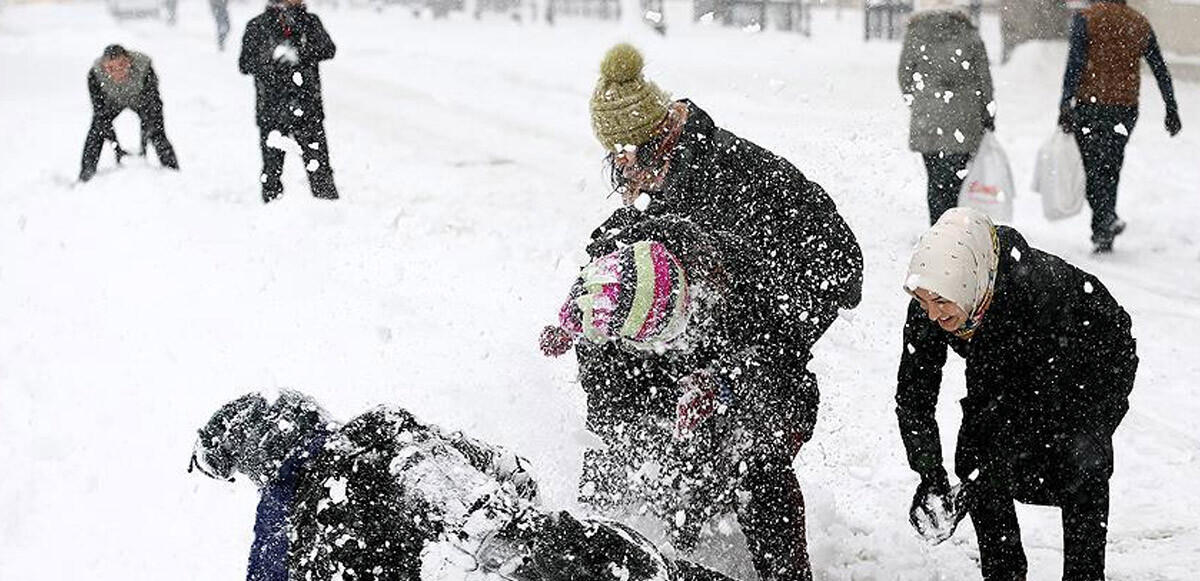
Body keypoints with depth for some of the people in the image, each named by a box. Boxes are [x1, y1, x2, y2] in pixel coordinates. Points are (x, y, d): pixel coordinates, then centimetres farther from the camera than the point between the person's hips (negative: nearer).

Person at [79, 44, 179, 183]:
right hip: (112, 101, 1)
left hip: (140, 98, -1)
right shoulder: (95, 74, -36)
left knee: (157, 133, -13)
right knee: (97, 130, -15)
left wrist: (144, 145, -39)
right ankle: (85, 178, -4)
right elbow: (100, 113, -30)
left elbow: (153, 108, -34)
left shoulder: (143, 67, -39)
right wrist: (117, 149, -35)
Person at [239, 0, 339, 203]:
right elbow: (245, 64, -2)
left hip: (307, 108, 1)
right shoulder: (257, 26, 3)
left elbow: (328, 49, -6)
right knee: (272, 165, 4)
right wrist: (272, 58, -20)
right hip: (271, 108, -1)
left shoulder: (309, 22, 7)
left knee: (318, 163, -1)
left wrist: (299, 54, -22)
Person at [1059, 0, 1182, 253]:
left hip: (1089, 104, -4)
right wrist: (1172, 110, 15)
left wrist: (1065, 104, -14)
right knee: (1111, 168, 12)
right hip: (1126, 108, 4)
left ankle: (1107, 219, -22)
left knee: (1093, 167, -1)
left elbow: (1075, 64, -14)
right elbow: (1161, 70, 9)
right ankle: (1102, 234, 15)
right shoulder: (1140, 23, 8)